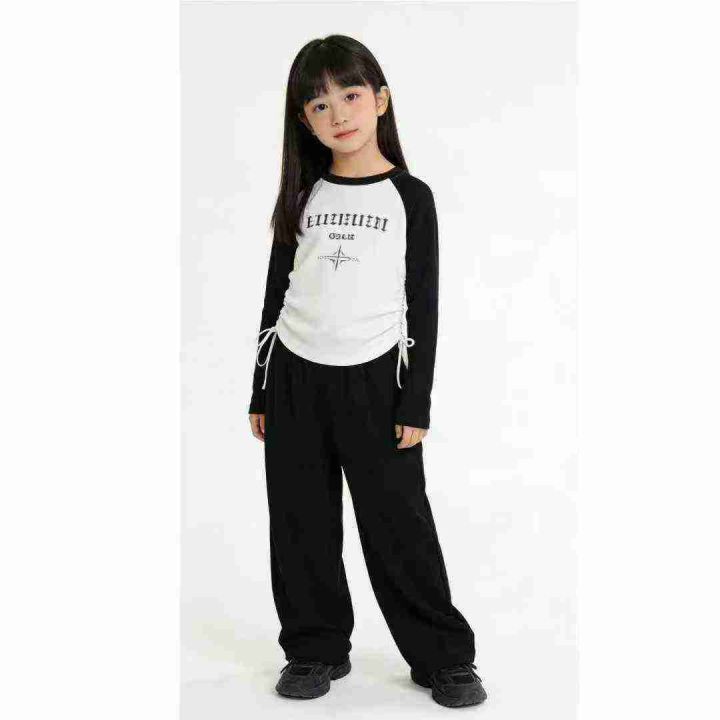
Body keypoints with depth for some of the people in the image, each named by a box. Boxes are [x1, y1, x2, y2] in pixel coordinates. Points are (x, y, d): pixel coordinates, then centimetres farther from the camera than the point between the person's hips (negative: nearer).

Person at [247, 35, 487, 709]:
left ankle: (444, 657, 18)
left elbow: (424, 307, -1)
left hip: (374, 380, -3)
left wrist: (416, 405, -5)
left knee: (399, 524, 1)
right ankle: (316, 649, 26)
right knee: (303, 524, 9)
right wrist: (261, 393, 10)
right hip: (293, 378, 3)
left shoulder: (410, 197, 0)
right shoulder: (301, 197, 8)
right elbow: (276, 293, 11)